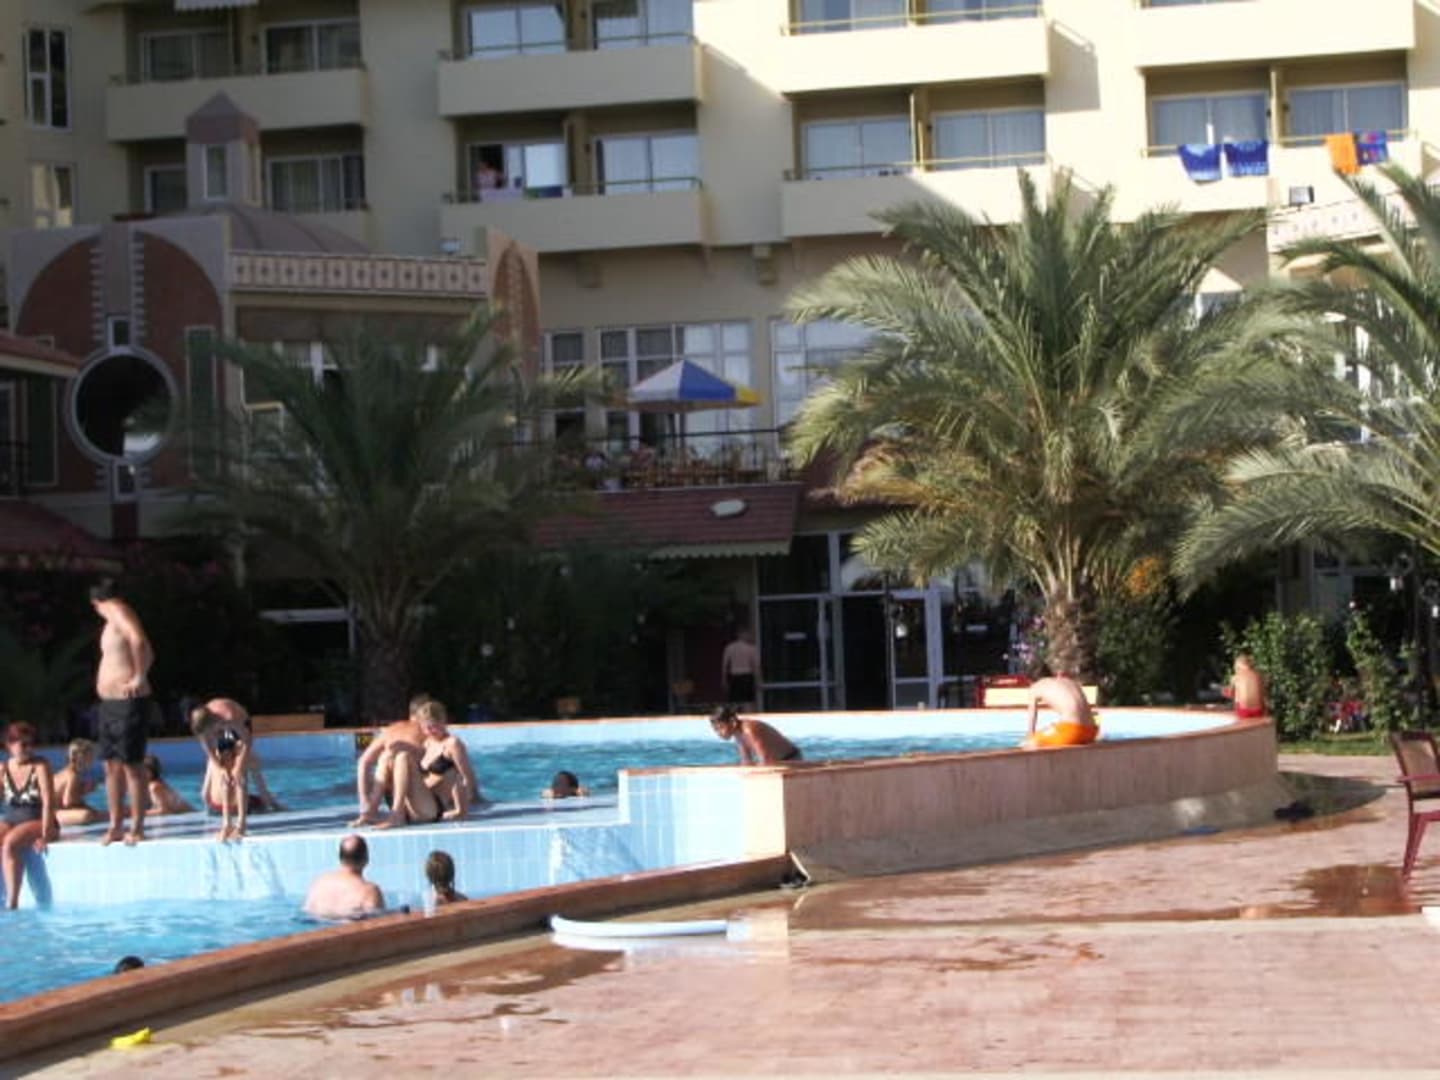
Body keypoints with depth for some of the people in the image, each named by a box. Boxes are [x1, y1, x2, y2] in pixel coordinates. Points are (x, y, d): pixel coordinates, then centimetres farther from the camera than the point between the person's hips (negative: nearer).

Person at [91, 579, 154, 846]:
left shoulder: (120, 613, -12)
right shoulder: (114, 620, 16)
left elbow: (139, 642, -33)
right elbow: (148, 652, 28)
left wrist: (139, 678, -25)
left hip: (129, 702, -10)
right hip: (109, 702, 10)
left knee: (131, 764, -5)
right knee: (111, 764, 11)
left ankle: (137, 827, 0)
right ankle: (115, 826, 16)